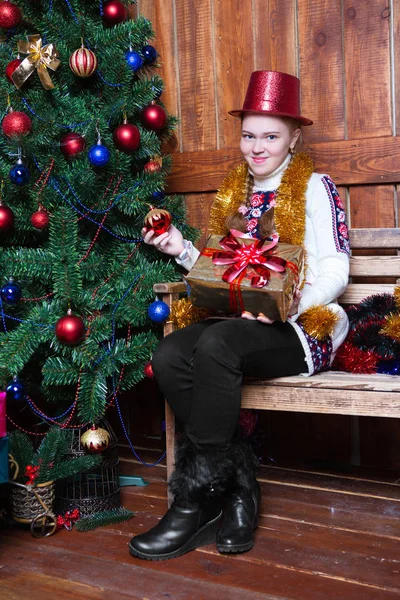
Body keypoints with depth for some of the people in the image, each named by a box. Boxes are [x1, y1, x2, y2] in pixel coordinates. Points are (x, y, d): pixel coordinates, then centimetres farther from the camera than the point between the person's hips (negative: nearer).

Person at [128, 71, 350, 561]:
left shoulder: (315, 188, 2)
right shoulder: (234, 192, 20)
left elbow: (334, 271, -6)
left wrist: (294, 302, -23)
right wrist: (183, 250, 5)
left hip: (303, 326, -6)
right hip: (239, 320, 6)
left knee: (216, 345, -35)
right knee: (169, 355, -24)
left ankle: (197, 499, -23)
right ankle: (239, 483, -16)